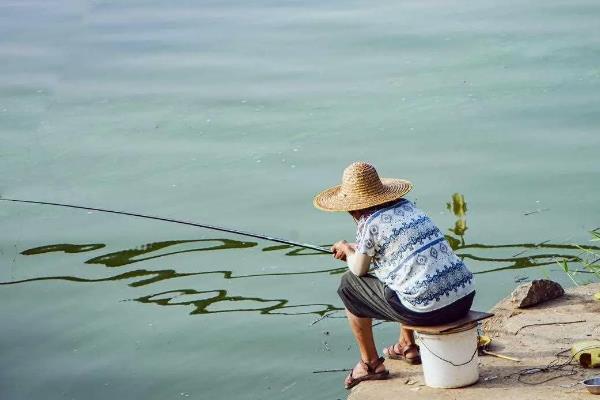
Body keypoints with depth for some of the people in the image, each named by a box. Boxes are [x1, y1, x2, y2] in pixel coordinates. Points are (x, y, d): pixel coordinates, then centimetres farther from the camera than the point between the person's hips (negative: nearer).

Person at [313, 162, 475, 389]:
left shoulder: (370, 223, -5)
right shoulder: (407, 206, 15)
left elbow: (358, 269, 7)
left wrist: (346, 249, 28)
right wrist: (357, 250, 36)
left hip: (429, 309, -7)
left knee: (349, 284, 13)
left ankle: (371, 364, 20)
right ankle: (407, 346, 41)